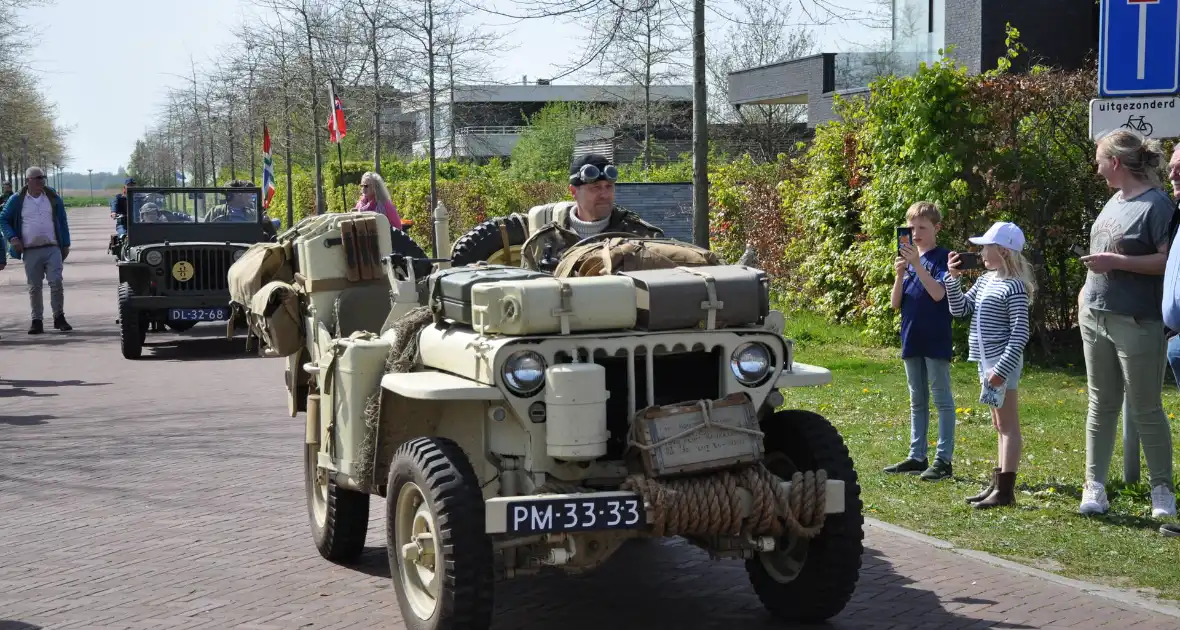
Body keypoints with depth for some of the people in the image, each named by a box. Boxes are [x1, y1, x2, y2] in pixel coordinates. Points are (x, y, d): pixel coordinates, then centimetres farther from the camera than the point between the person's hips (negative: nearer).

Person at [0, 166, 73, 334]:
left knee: (56, 282, -10)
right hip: (30, 251, 0)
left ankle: (59, 317, 1)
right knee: (34, 287, 4)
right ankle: (37, 321, 11)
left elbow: (63, 221, 12)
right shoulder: (17, 200, 3)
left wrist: (66, 245, 8)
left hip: (53, 249, 0)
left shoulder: (53, 197, 8)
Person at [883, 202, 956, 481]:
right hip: (911, 338, 7)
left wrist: (917, 264, -26)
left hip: (936, 339, -7)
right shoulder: (908, 257, 10)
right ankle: (917, 456, 18)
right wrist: (899, 274, -11)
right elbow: (895, 302, 5)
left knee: (942, 399, -2)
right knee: (917, 401, 12)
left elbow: (938, 293, -22)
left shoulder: (942, 258, -6)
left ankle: (944, 459, 0)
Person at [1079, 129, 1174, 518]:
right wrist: (1088, 290, 14)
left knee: (1145, 410, 1)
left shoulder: (1156, 204, -12)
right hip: (1096, 317, 8)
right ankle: (1095, 487, 13)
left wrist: (1116, 262, -21)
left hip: (1137, 323, -8)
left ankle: (1162, 490, 13)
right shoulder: (1114, 201, 13)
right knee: (1100, 406, 9)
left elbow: (1169, 260, -19)